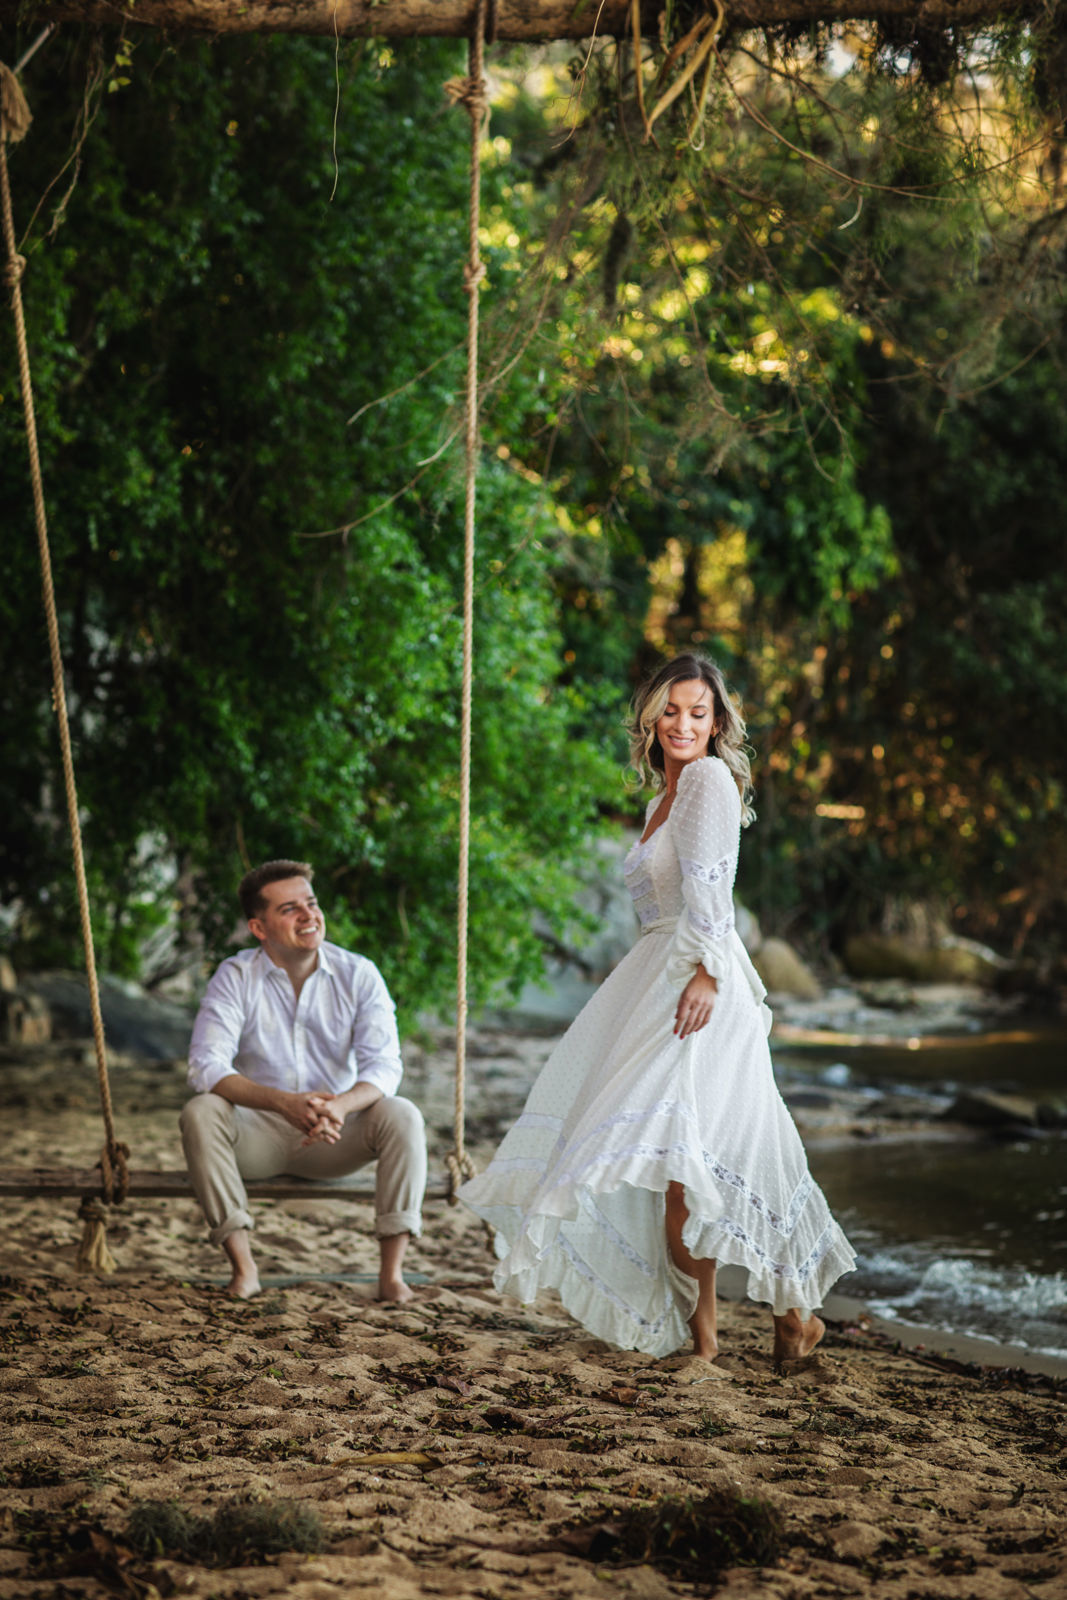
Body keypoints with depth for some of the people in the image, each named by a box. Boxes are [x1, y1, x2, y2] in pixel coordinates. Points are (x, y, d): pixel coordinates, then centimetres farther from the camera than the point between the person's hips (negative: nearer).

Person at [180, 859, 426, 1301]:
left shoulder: (358, 975, -6)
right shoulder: (235, 978, -9)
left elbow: (384, 1065, -14)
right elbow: (205, 1066, -21)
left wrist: (339, 1105, -38)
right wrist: (285, 1103, -37)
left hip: (335, 1136, 1)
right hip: (258, 1133, -1)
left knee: (402, 1116, -27)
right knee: (200, 1113, -29)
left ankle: (392, 1272, -26)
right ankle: (243, 1266, -26)